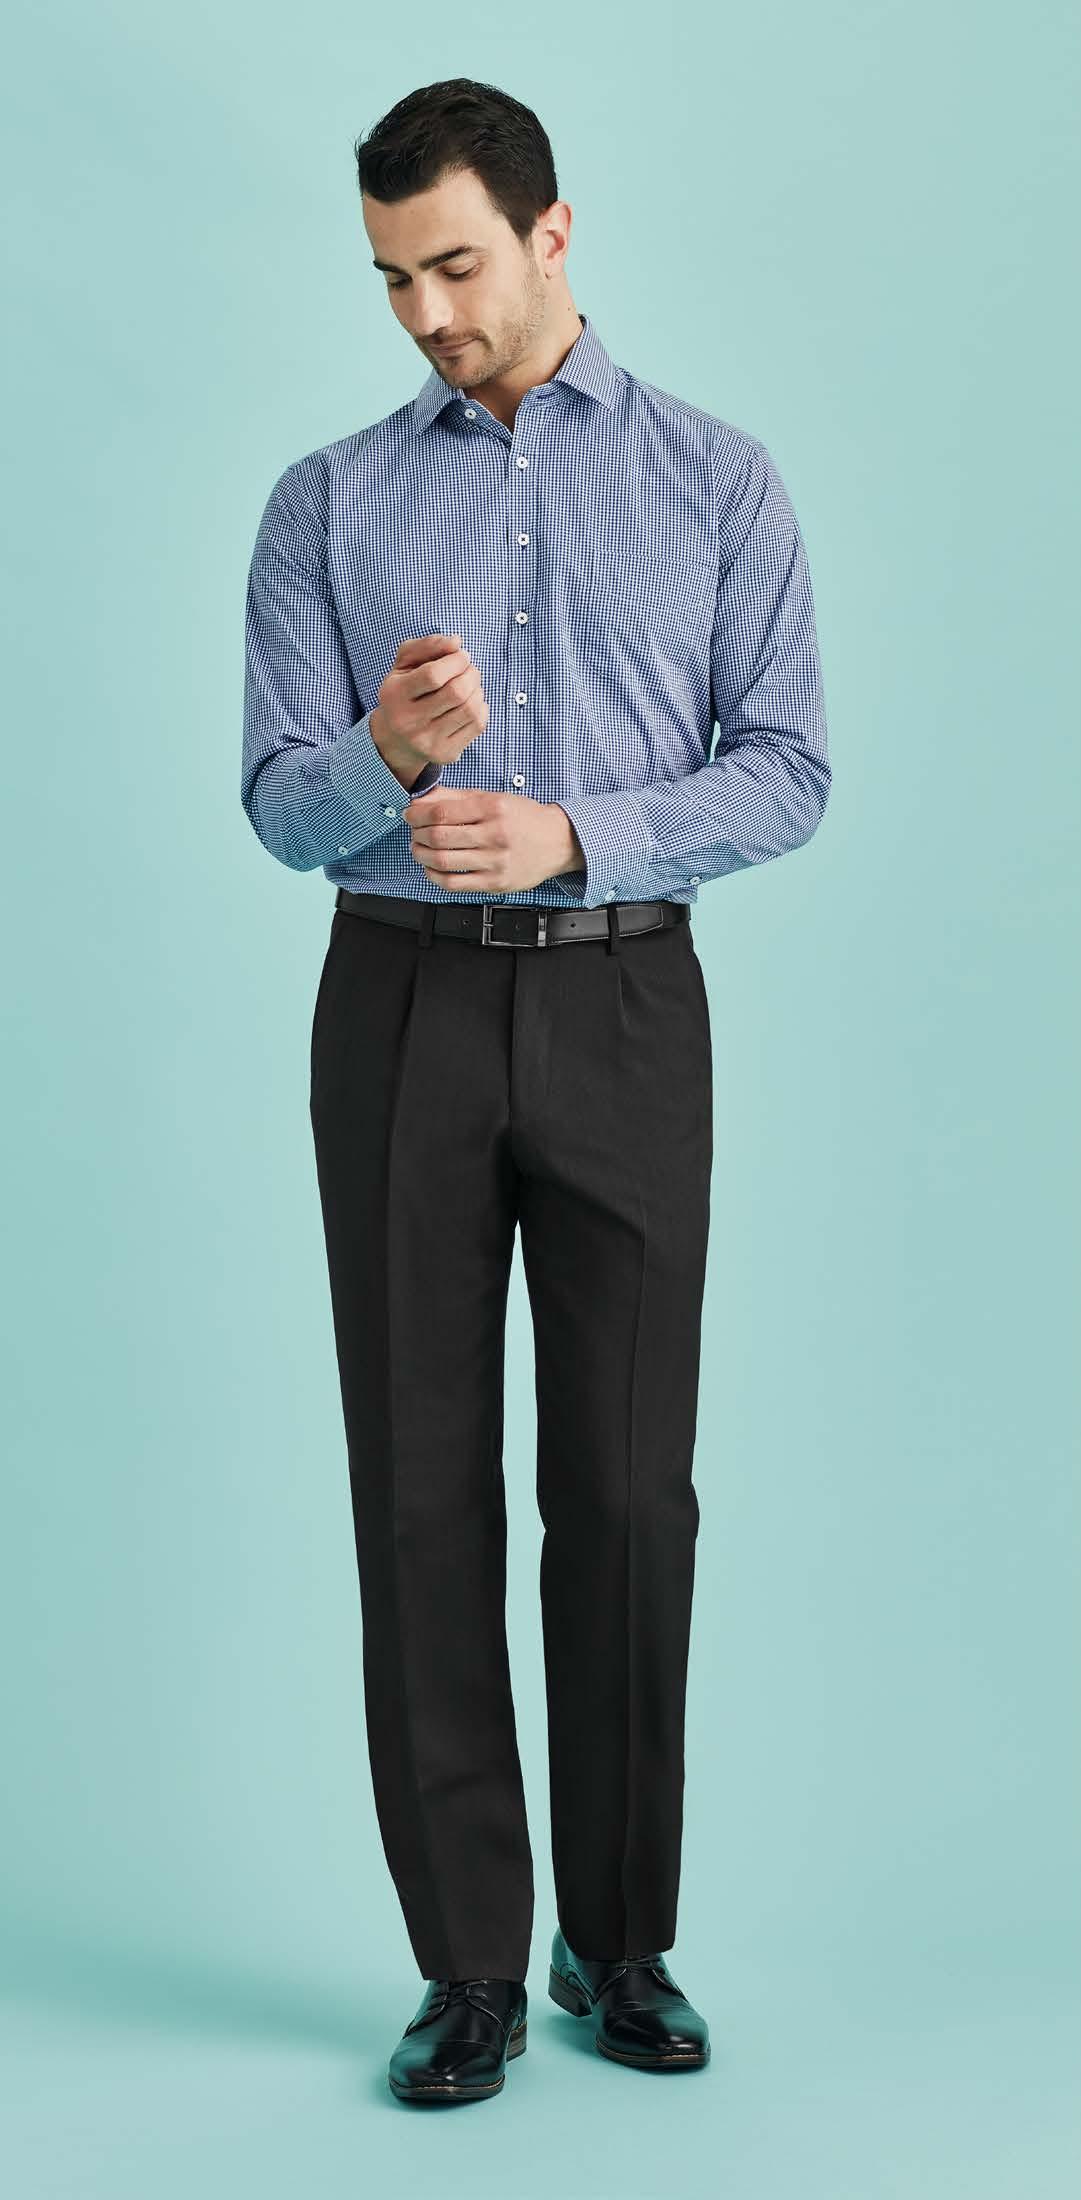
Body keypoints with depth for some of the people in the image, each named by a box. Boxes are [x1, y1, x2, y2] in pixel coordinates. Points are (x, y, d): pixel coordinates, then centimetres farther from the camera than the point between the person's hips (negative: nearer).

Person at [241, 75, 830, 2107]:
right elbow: (281, 805, 1)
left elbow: (786, 774, -2)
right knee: (424, 1491, 0)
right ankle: (468, 1964, 11)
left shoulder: (718, 484, 5)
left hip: (624, 1010, 0)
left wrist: (566, 831, -18)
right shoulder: (327, 505, 8)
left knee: (626, 1490, 1)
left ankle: (619, 1941, 18)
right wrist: (389, 755, -22)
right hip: (402, 1010, 1)